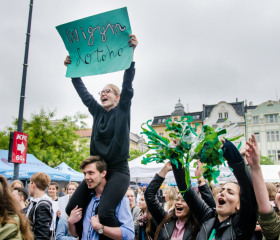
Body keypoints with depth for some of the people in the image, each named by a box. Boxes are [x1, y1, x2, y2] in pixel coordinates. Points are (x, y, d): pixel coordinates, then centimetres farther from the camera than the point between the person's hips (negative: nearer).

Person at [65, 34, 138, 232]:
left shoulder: (123, 110, 2)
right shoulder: (97, 112, 14)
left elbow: (127, 85, -9)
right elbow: (83, 92, 19)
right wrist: (72, 68, 17)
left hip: (118, 170, -6)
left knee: (105, 212, -25)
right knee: (72, 209, -2)